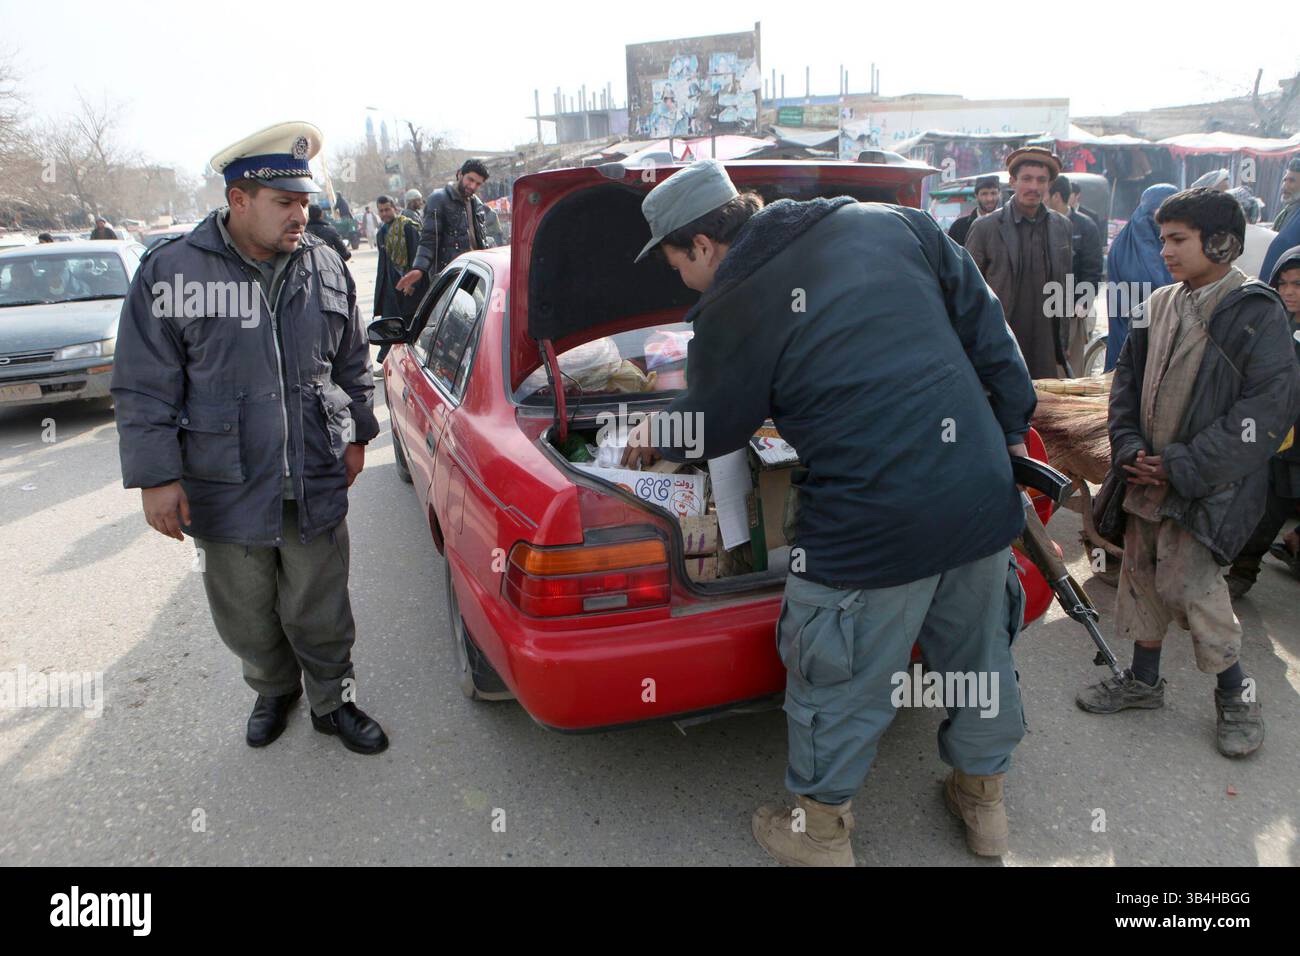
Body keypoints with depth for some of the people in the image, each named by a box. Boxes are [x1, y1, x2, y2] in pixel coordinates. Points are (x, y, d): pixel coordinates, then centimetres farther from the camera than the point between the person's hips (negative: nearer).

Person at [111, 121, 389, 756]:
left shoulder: (325, 268, 2)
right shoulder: (171, 272, -8)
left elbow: (353, 364, 15)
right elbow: (144, 389, -6)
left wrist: (356, 435, 15)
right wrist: (156, 477, -8)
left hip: (318, 484, 1)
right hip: (225, 490, -1)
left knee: (319, 612, 11)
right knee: (247, 618, 16)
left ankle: (334, 702, 32)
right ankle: (273, 691, 42)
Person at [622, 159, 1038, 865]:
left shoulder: (733, 310, -8)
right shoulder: (892, 224, 7)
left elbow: (712, 427, 6)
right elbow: (984, 322, 11)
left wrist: (654, 440, 28)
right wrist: (1012, 426, 20)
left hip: (872, 528, -6)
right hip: (983, 492, 7)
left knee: (839, 684, 14)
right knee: (980, 652, 25)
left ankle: (821, 830, 36)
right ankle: (983, 797, 48)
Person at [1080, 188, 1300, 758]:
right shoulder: (1161, 305, 8)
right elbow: (1128, 377, 15)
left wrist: (1184, 467, -18)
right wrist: (1129, 445, -1)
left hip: (1208, 484, -6)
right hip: (1148, 476, 6)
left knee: (1188, 581, -7)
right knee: (1143, 573, 13)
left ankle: (1235, 693, 17)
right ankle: (1144, 680, 30)